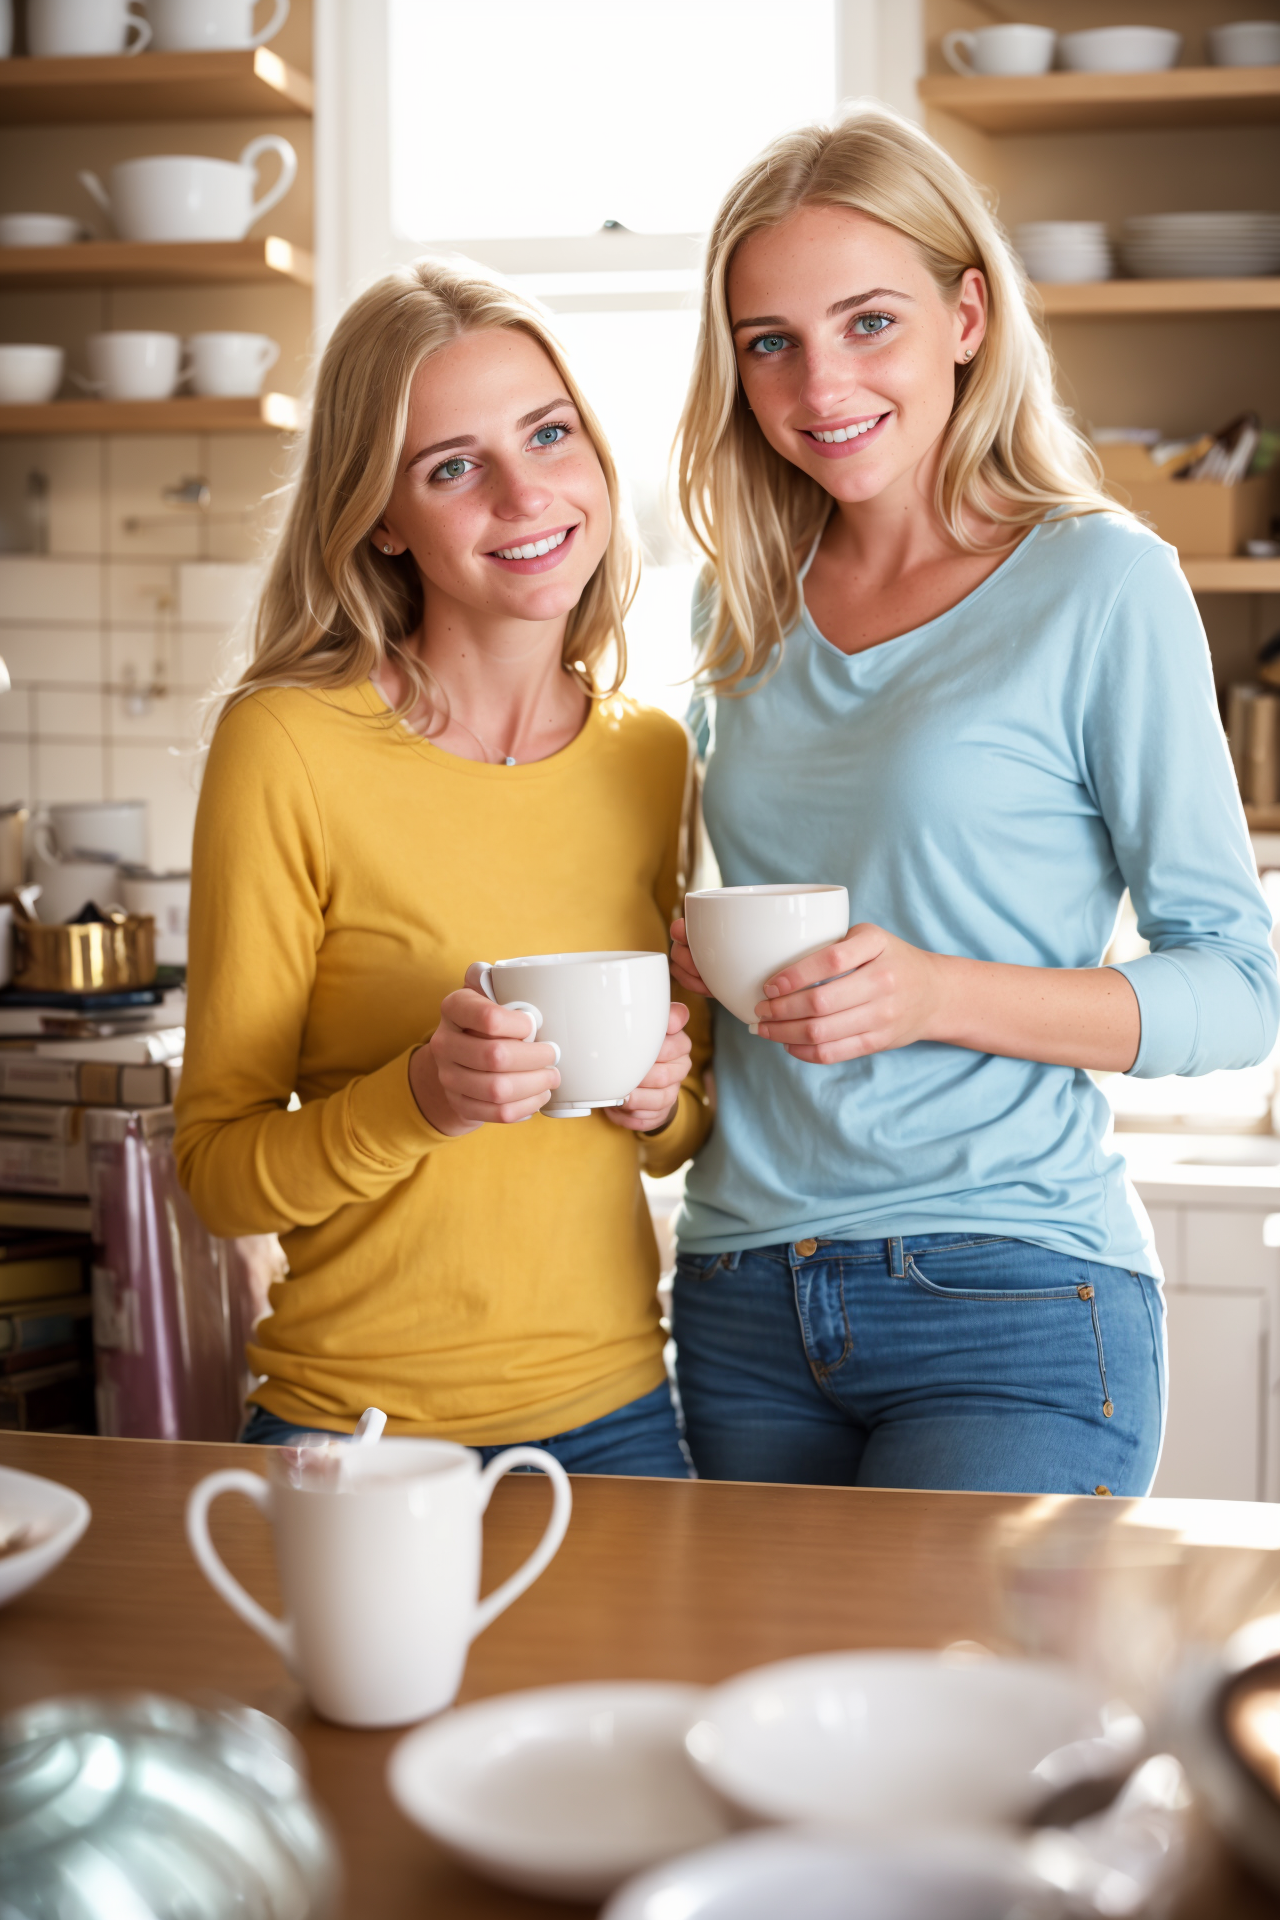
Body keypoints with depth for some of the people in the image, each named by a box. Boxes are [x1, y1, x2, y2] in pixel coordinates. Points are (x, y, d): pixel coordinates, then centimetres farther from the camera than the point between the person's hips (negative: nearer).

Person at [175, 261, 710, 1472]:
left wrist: (662, 1098, -9)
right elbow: (216, 1170, -8)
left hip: (616, 1415, 4)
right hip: (358, 1434, -3)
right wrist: (421, 1097, -25)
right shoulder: (288, 747, -13)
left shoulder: (652, 757, 0)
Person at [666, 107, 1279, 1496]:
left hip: (1007, 1294, -5)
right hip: (744, 1301, 5)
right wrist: (691, 964, -1)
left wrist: (939, 995, -20)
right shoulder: (746, 606, 9)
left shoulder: (1103, 583, -6)